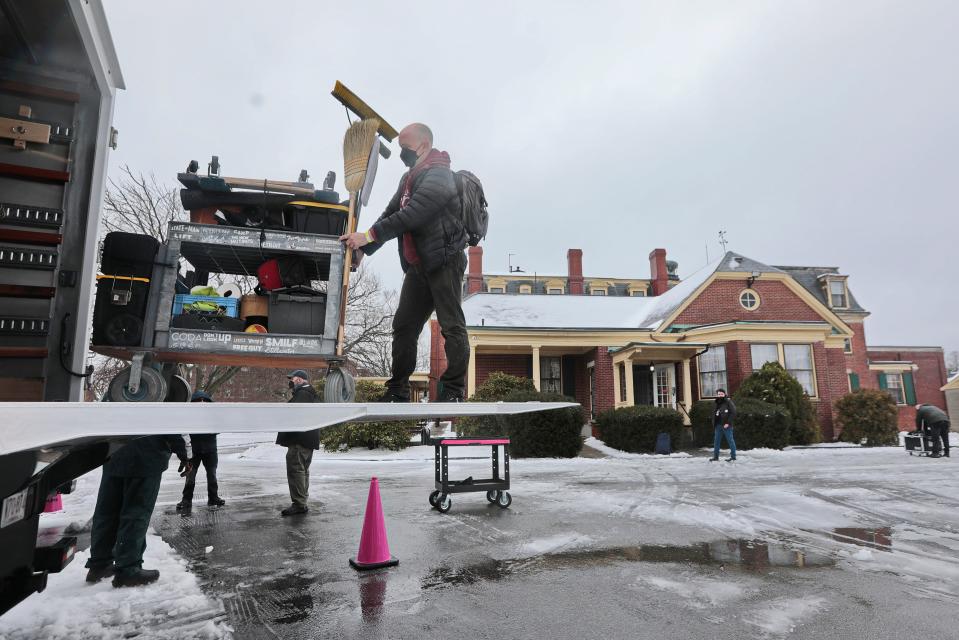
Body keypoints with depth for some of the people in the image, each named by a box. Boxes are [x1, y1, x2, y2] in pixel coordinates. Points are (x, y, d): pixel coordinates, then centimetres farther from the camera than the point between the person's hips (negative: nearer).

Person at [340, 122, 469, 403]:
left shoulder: (438, 175, -13)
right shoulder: (409, 178, 19)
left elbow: (410, 216, -24)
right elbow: (390, 214, 15)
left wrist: (367, 236, -24)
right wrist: (363, 248, 2)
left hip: (444, 261, -9)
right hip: (418, 265, 9)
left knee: (452, 326, -5)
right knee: (404, 325, 7)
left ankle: (454, 391, 0)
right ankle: (398, 391, 13)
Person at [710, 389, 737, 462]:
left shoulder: (728, 402, -5)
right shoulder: (717, 404, 15)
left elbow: (733, 413, -12)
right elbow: (714, 415, 22)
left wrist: (728, 423, -16)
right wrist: (714, 424, 12)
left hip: (726, 425, -7)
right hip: (718, 425, 7)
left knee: (730, 441, 0)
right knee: (716, 441, 9)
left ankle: (733, 457, 7)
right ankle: (715, 456, 16)